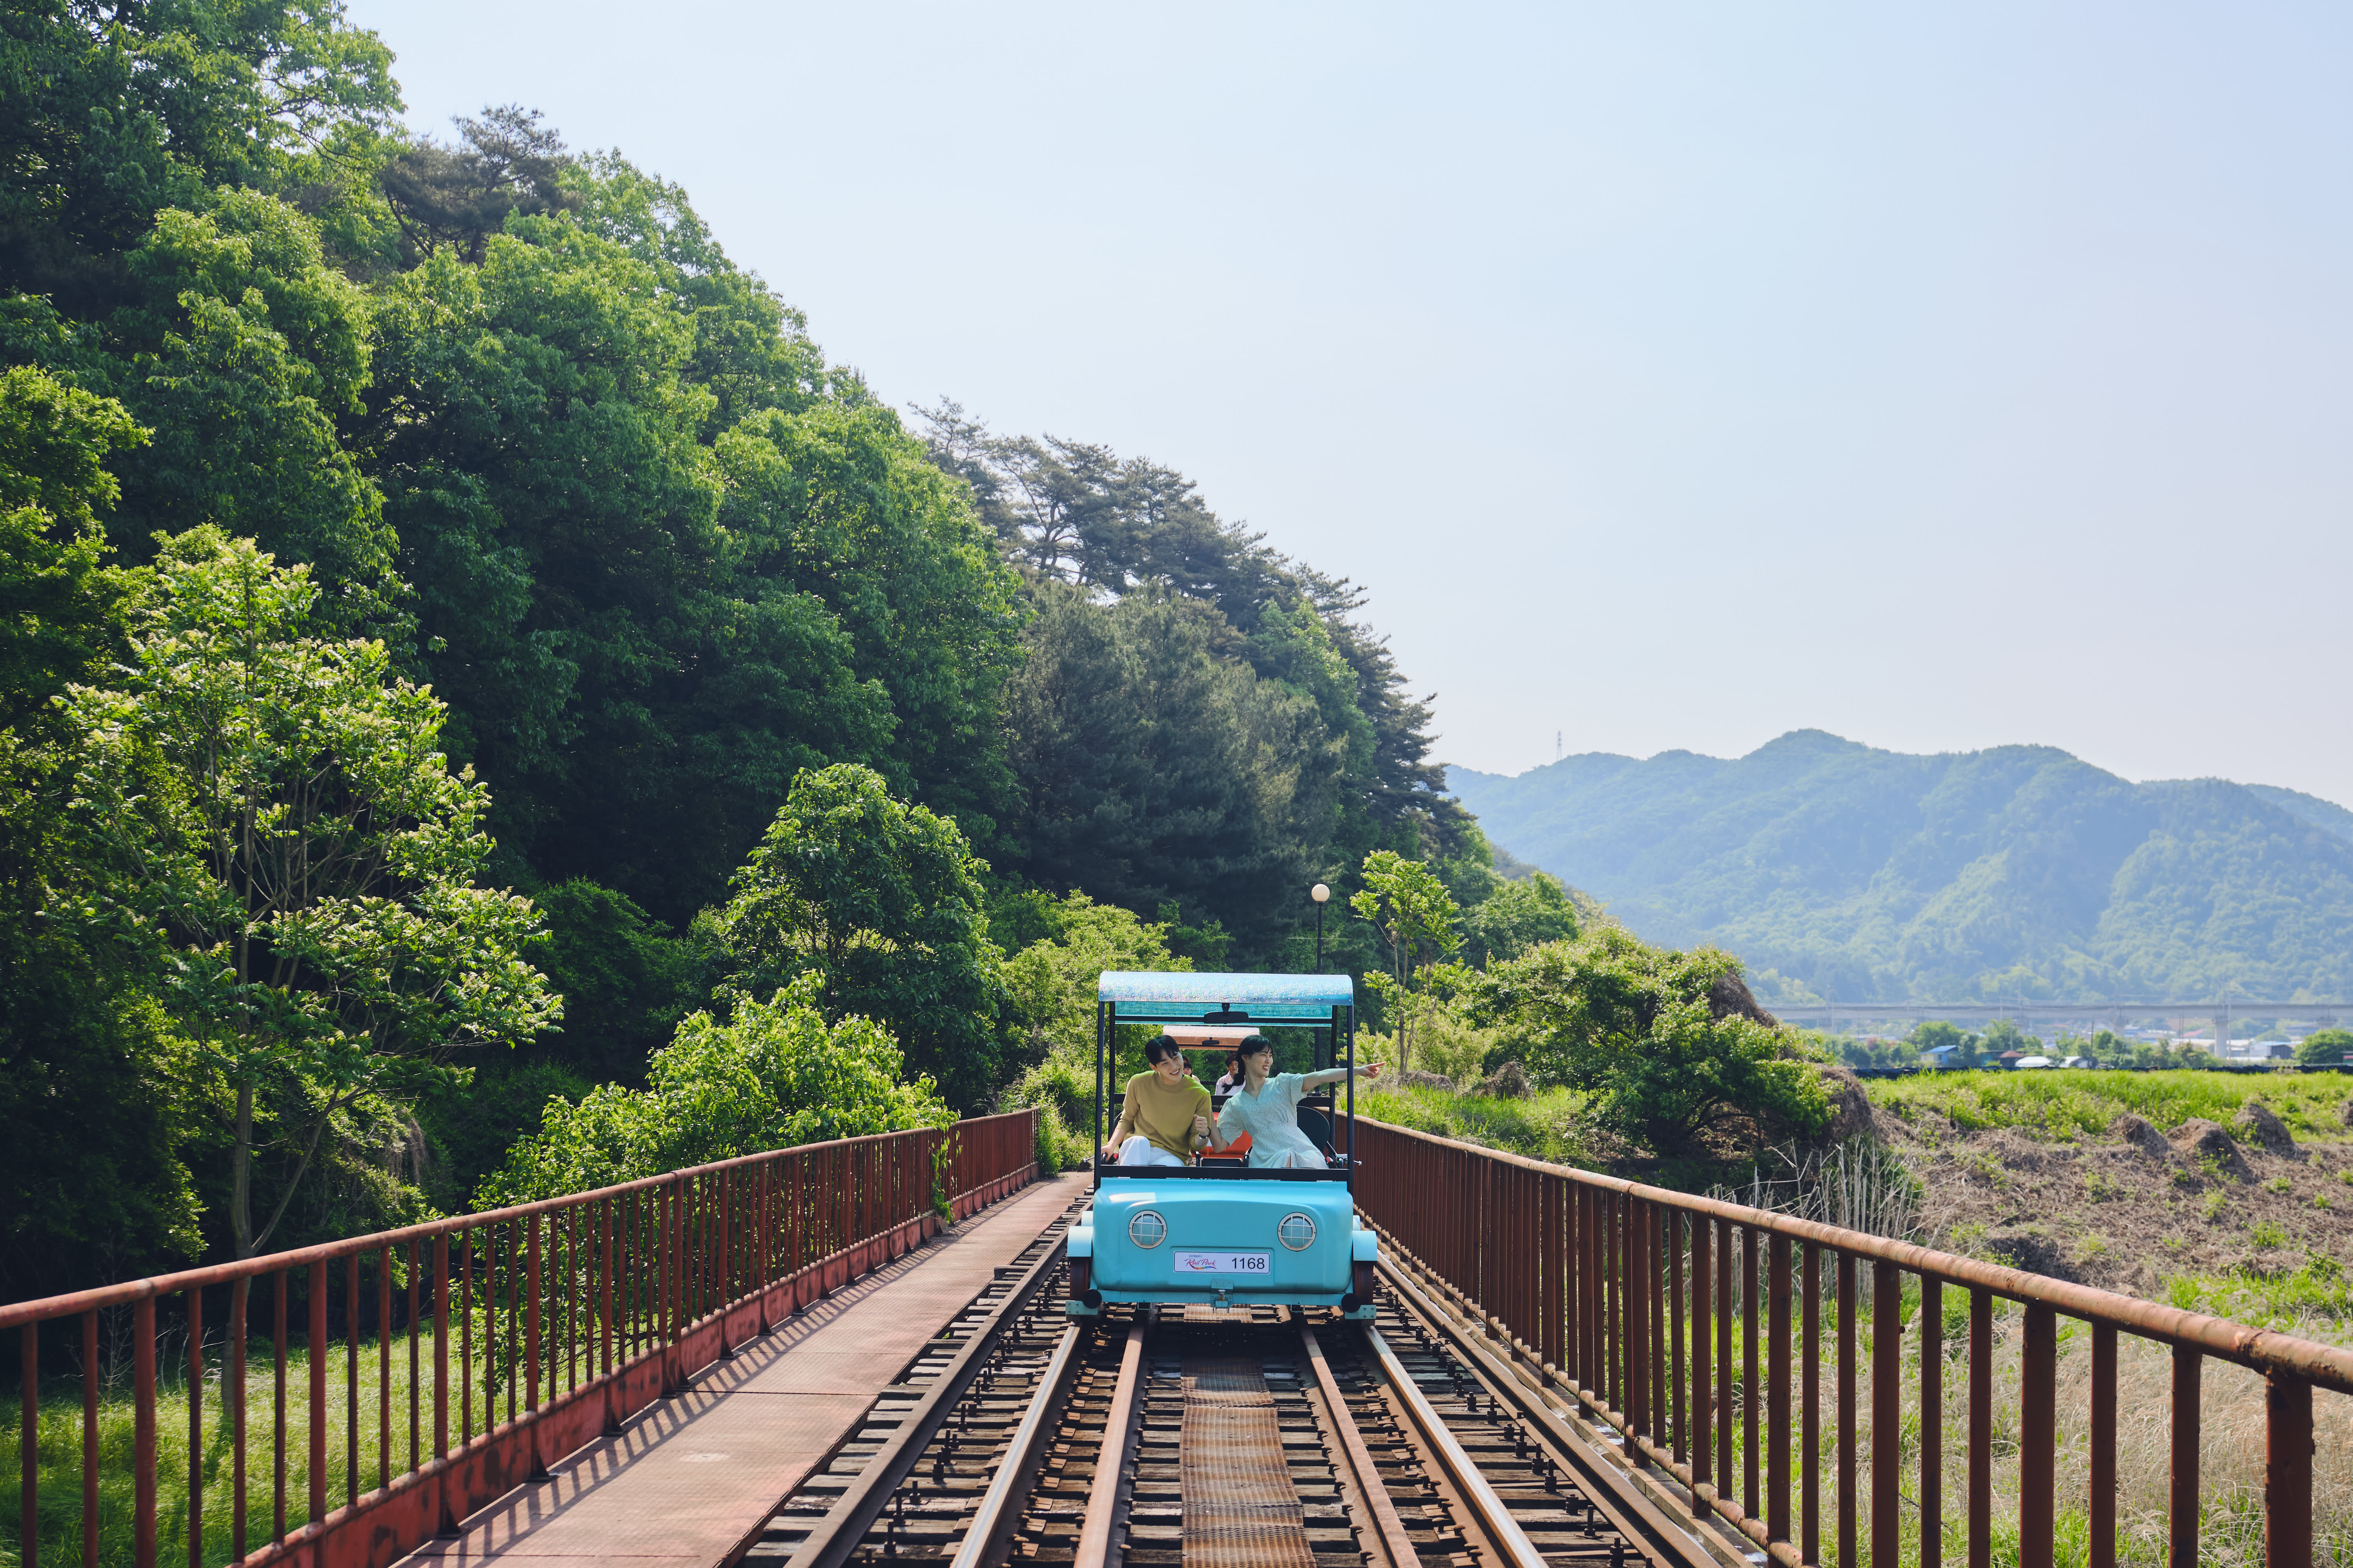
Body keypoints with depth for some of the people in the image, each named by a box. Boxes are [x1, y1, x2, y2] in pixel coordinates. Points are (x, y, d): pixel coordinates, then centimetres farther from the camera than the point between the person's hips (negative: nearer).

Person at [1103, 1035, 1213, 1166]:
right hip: (1134, 1151, 2)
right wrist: (1112, 1145, -3)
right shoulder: (1139, 1083, -1)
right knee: (1139, 1142, -36)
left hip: (1172, 1157, -2)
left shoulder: (1200, 1095, -4)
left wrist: (1203, 1135, -20)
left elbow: (1195, 1144, 4)